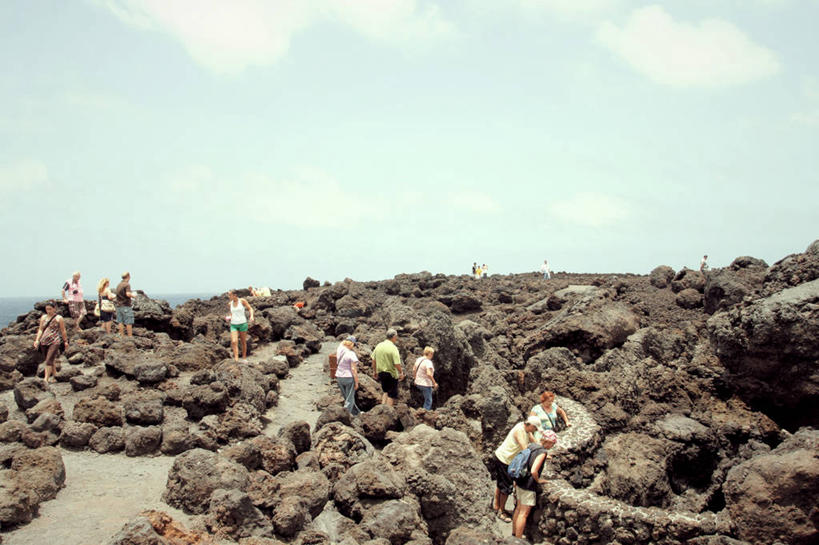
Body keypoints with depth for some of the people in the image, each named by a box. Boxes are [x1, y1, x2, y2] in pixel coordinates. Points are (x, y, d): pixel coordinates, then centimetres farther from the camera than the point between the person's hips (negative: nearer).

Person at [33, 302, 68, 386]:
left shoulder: (59, 318, 0)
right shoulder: (43, 317, 13)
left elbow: (63, 331, 4)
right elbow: (40, 330, 13)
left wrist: (65, 341, 7)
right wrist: (37, 340, 2)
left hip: (54, 342, -5)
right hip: (44, 342, 5)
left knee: (49, 360, -13)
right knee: (52, 360, 13)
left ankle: (46, 379, -16)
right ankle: (54, 376, 26)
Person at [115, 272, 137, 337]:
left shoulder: (118, 285, 12)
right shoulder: (127, 284, -12)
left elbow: (115, 293, 18)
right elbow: (128, 294, -24)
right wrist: (133, 295, -5)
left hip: (119, 305, 8)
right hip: (126, 306, -8)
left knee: (120, 322, 8)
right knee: (129, 323, -4)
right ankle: (130, 336, -4)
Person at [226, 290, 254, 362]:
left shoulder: (242, 301, -5)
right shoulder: (230, 304, 7)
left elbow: (250, 308, -1)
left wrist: (251, 316, -18)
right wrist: (229, 317, 5)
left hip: (242, 323, -2)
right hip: (233, 324, 2)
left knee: (243, 342, 9)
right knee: (234, 342, -16)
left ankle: (244, 358, 26)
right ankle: (236, 359, -22)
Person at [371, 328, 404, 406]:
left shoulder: (378, 346, 0)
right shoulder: (393, 348, -19)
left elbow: (373, 360, 6)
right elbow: (397, 364, -21)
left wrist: (374, 371, 17)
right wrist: (401, 372, -5)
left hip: (380, 372, 6)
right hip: (391, 374, -6)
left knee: (385, 391, 24)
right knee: (392, 394, 6)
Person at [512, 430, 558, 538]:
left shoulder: (531, 446, 5)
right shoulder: (542, 452, -20)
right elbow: (533, 471, -28)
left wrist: (516, 480, 21)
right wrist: (538, 480, -9)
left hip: (520, 482, 9)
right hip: (528, 485, -9)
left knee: (519, 508, 21)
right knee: (524, 513, 1)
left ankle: (514, 534, 35)